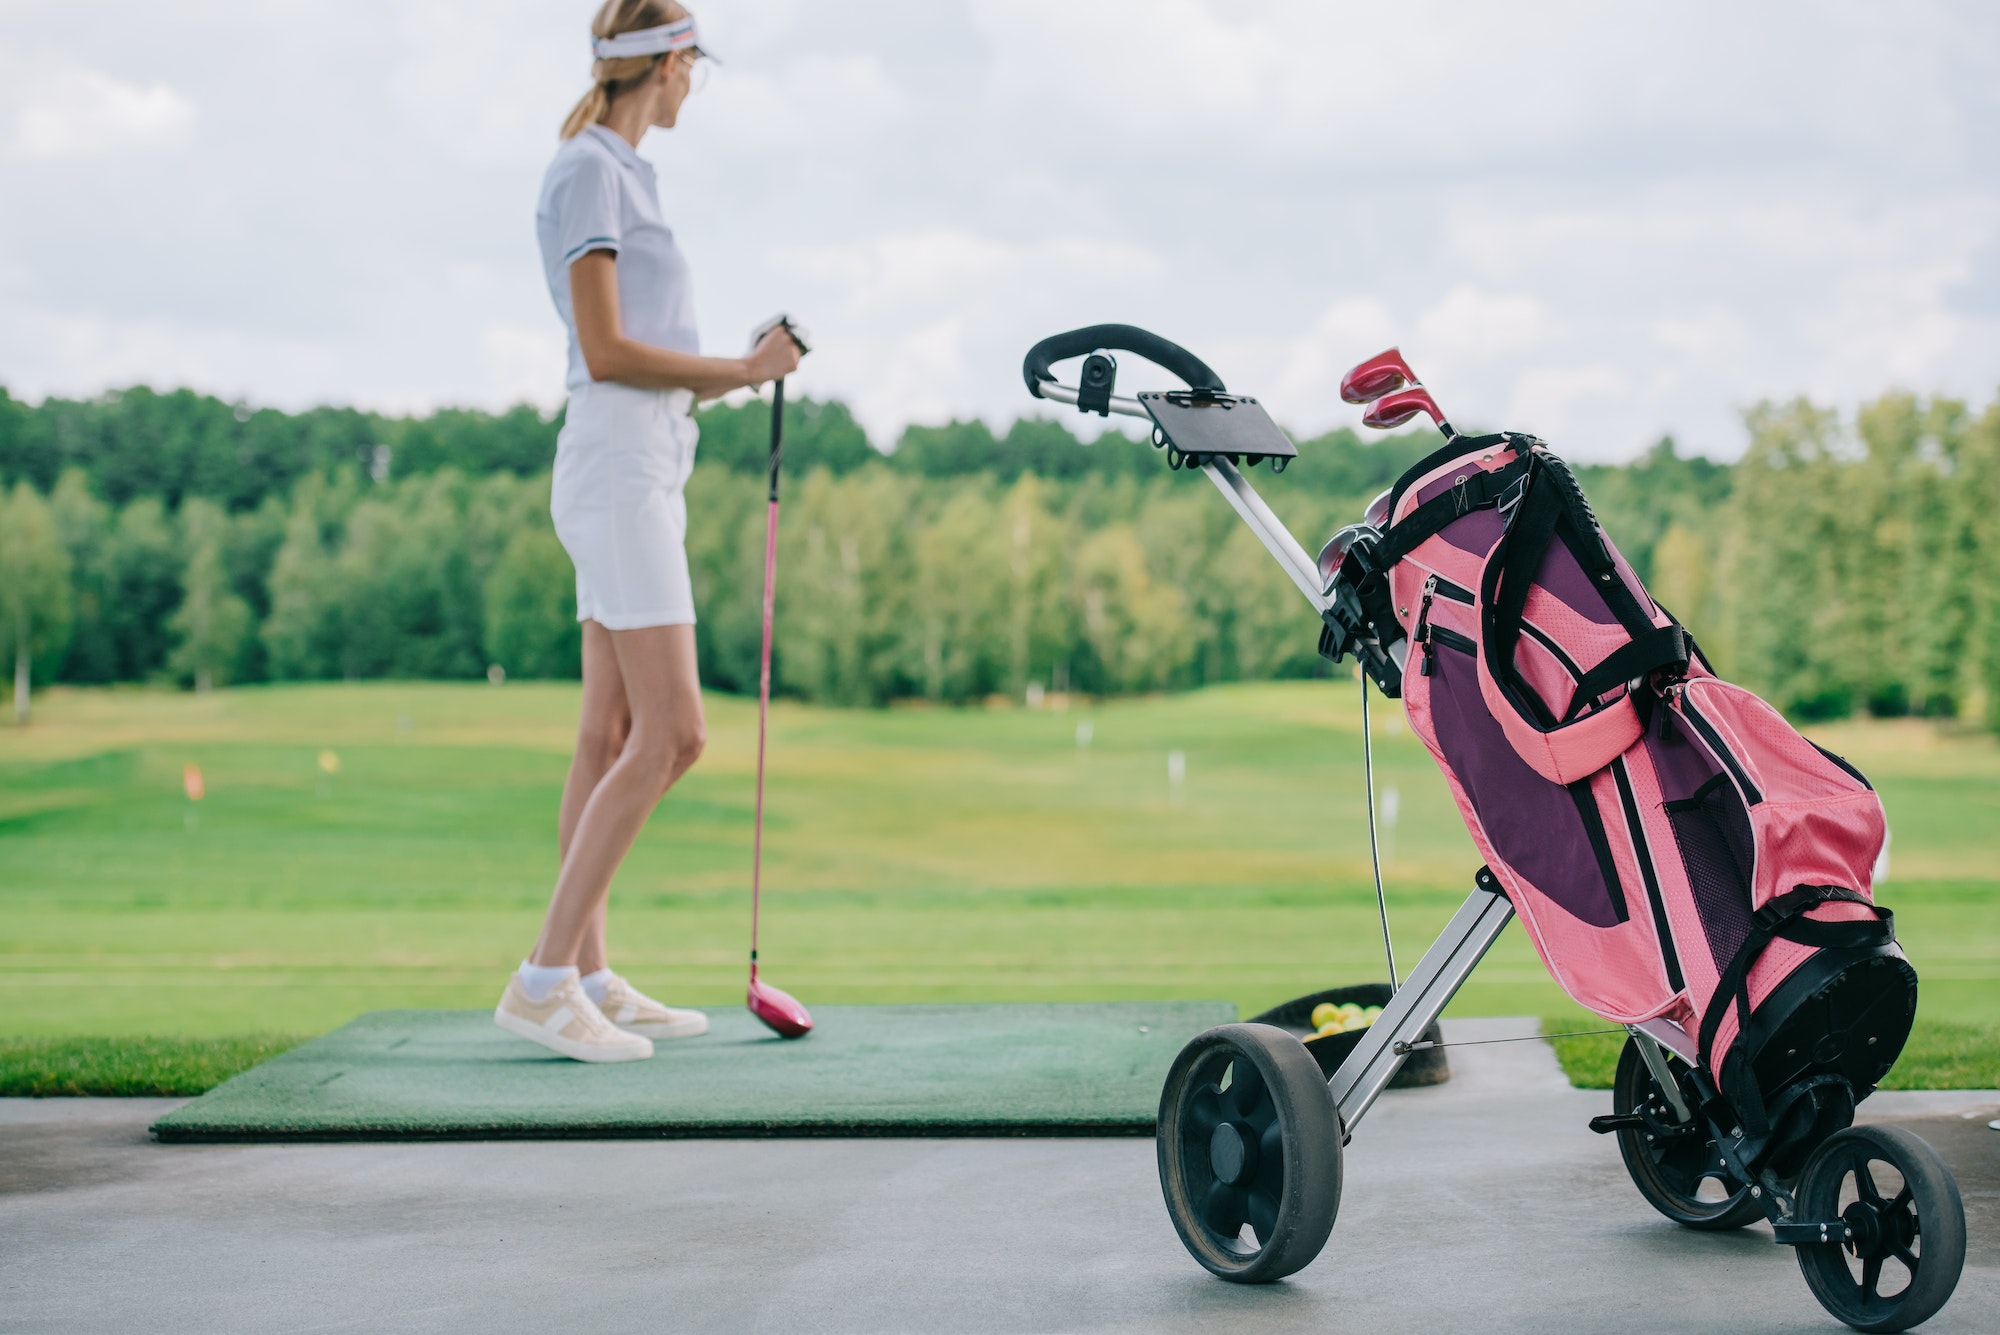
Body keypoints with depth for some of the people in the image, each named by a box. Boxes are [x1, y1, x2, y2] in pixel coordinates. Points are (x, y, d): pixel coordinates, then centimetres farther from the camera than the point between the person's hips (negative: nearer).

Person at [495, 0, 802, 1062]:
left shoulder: (621, 174, 19)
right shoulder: (588, 171, -10)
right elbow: (606, 351, -16)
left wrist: (742, 370, 8)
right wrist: (740, 371, -8)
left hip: (642, 468, 10)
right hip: (619, 470, -10)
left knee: (613, 737, 9)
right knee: (671, 734, -14)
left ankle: (589, 980, 13)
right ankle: (541, 980, -12)